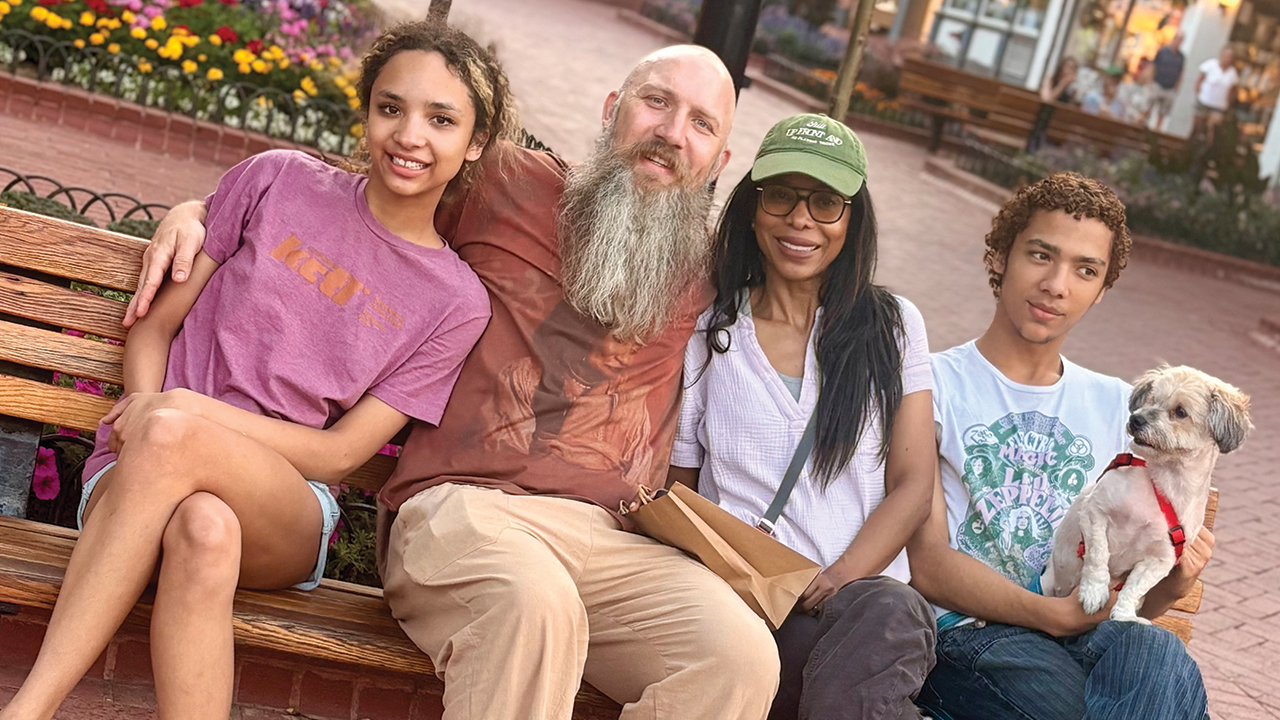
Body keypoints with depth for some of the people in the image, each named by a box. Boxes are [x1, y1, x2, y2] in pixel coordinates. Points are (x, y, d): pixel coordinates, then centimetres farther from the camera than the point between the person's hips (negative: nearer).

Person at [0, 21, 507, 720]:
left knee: (170, 437, -37)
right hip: (134, 478, 1)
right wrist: (147, 408, -12)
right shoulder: (279, 179, 8)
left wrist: (194, 413, -13)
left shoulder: (457, 302, 6)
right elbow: (155, 324, 10)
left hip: (283, 513, 0)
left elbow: (342, 451, 0)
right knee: (203, 528, -39)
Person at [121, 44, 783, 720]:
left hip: (616, 538, 3)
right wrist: (199, 209, 10)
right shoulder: (506, 183, 12)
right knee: (532, 604, -40)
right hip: (467, 504, -3)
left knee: (741, 658, -27)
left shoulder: (702, 269, 19)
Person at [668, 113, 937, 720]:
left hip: (866, 590, 1)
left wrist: (834, 585, -12)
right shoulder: (707, 334, 12)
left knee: (888, 613, -37)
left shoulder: (891, 327, 13)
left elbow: (912, 487, 6)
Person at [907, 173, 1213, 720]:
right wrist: (1052, 613, -20)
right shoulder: (934, 385, 3)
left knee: (1160, 654, -32)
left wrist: (1167, 586, -6)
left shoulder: (1116, 406, 20)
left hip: (1086, 632, 4)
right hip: (963, 631, -4)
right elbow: (926, 563, -6)